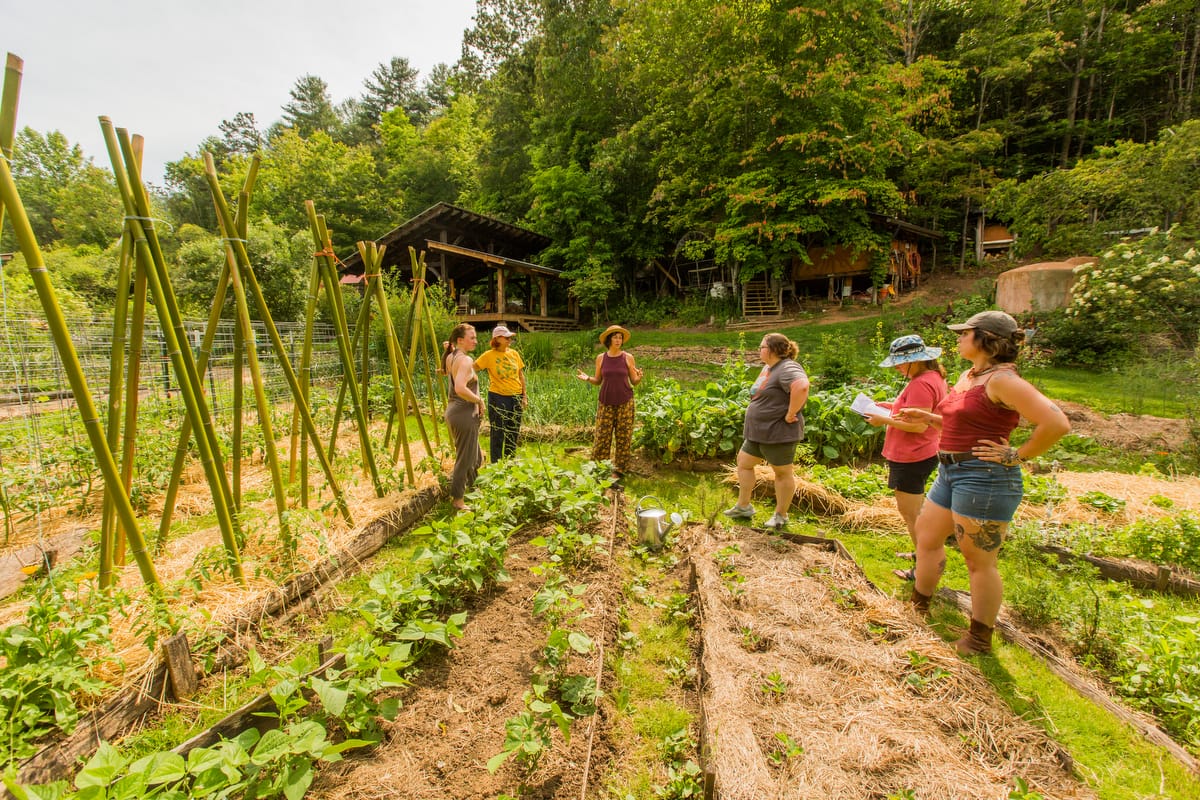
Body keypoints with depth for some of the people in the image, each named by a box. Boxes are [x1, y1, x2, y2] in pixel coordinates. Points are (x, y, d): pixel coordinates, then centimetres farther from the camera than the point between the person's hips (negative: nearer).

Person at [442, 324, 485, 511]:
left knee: (475, 455, 23)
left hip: (453, 410, 10)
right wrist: (479, 400, -17)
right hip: (464, 413, -10)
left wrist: (449, 348, 20)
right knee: (465, 458, 3)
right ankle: (457, 499, 14)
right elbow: (460, 388, -32)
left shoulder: (450, 357, 9)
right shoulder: (465, 360, -18)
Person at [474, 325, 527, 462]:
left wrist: (524, 396, 7)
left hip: (516, 397, 4)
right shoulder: (489, 355, -7)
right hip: (498, 398, -4)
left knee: (513, 434, 13)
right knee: (498, 434, 3)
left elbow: (521, 375, 9)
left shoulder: (514, 353, 4)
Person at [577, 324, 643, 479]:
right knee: (602, 436, 0)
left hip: (625, 403, 0)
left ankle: (619, 469, 18)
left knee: (623, 436, 4)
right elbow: (598, 381, 9)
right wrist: (587, 378, -11)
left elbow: (634, 383, 2)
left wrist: (639, 378, -20)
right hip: (606, 403, 1)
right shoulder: (601, 358, 2)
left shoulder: (628, 358, -1)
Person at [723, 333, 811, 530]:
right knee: (743, 462, 16)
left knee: (783, 472, 6)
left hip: (778, 432, -11)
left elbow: (801, 387, -39)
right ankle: (743, 507, 27)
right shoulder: (768, 367, 12)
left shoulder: (787, 368, -20)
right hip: (758, 431, 11)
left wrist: (790, 414, -30)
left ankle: (781, 515, 20)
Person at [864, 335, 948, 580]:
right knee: (912, 511, 24)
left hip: (911, 459, -11)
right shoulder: (933, 377, 11)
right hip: (916, 456, 11)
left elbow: (918, 425, -28)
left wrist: (884, 420, -18)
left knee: (911, 514, 1)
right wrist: (892, 406, 11)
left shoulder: (921, 384, -23)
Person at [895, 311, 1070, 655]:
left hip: (984, 478, -10)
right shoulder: (967, 376, 12)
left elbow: (1057, 423, -25)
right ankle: (918, 607, 38)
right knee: (926, 539, 20)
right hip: (950, 472, 10)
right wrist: (927, 417, 14)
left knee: (979, 562, 4)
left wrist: (1016, 455, -17)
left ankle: (980, 639, 22)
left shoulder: (1002, 380, -17)